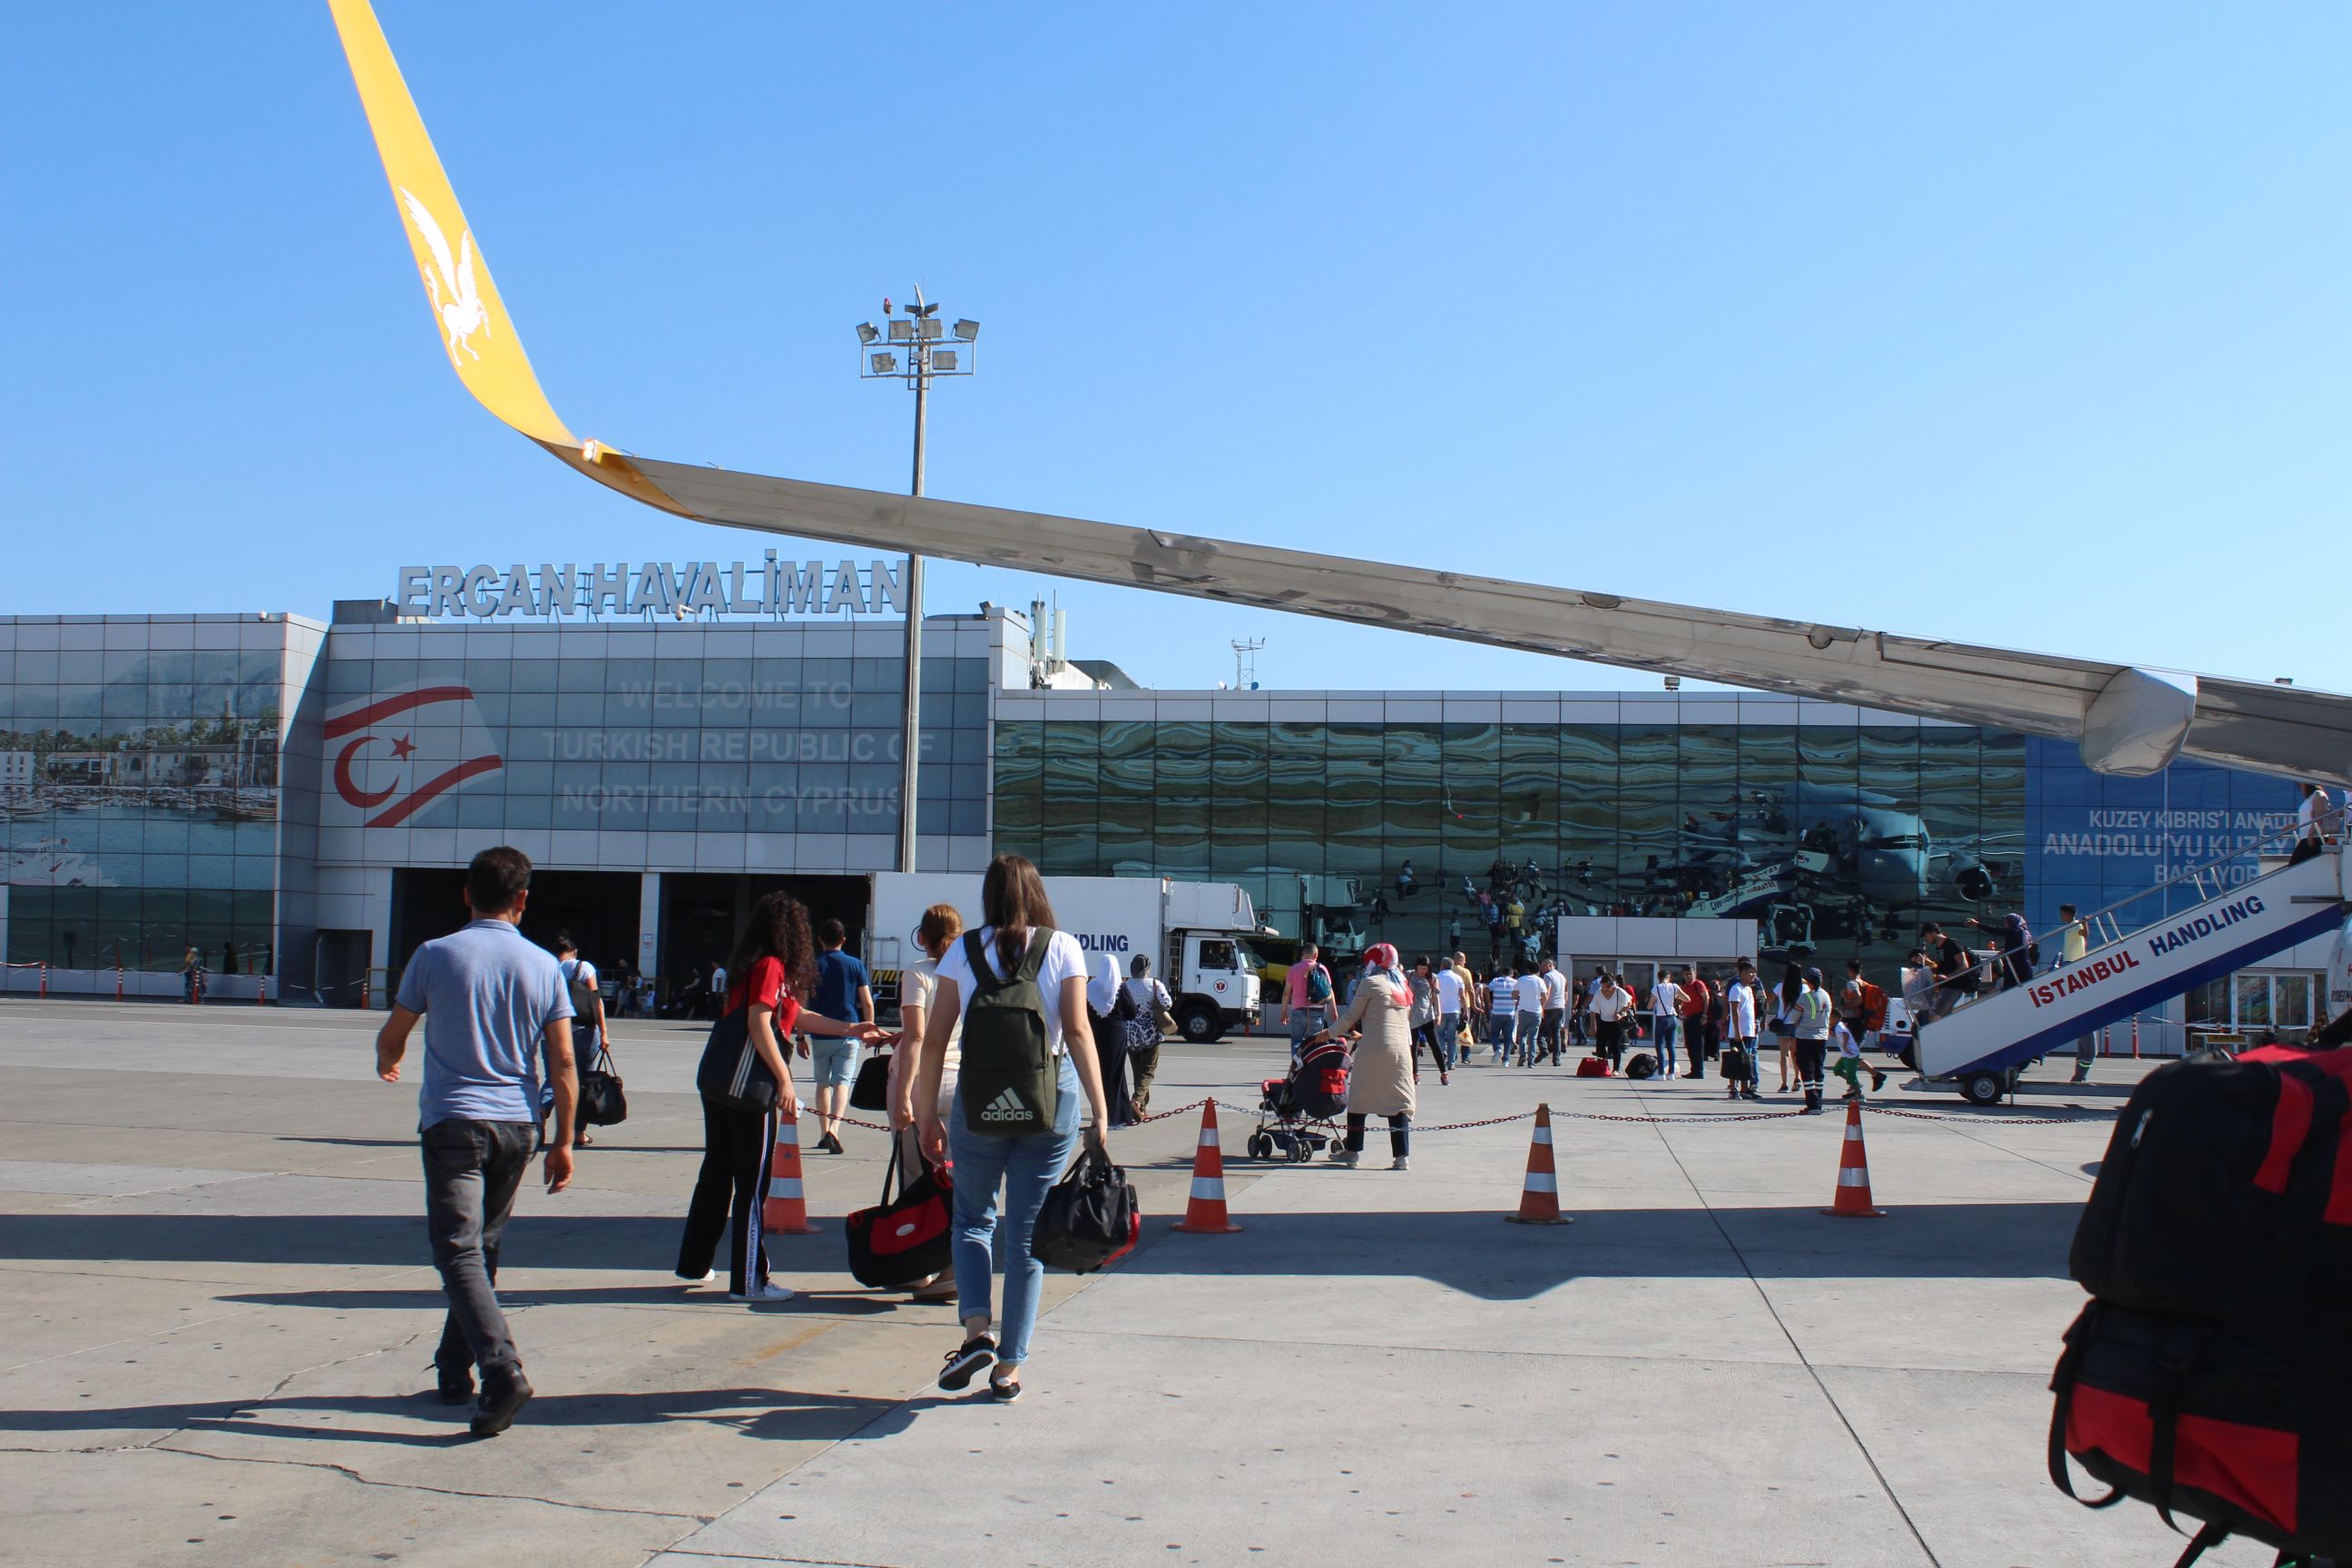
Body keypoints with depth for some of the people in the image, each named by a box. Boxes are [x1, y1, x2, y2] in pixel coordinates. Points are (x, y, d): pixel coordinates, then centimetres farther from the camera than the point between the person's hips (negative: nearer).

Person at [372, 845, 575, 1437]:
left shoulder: (435, 955, -2)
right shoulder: (543, 966, 3)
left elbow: (393, 1035, 10)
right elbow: (563, 1063, 1)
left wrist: (386, 1064, 34)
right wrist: (564, 1141, 8)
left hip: (453, 1121, -3)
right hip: (517, 1125, 4)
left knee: (460, 1252, -8)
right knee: (483, 1249, 19)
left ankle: (503, 1371, -24)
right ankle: (456, 1367, 26)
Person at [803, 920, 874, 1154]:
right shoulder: (855, 965, 2)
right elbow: (867, 1003, -1)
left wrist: (801, 1037, 4)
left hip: (820, 1035, 1)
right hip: (848, 1034, -1)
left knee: (823, 1083, 15)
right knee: (842, 1082, -3)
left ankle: (824, 1133, 18)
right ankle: (833, 1129, -22)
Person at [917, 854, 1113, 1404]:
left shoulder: (963, 951, 3)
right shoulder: (1062, 948, 0)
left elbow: (934, 1040, 1)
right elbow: (1077, 1033, -7)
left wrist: (929, 1115, 8)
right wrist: (1099, 1111, -5)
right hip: (1050, 1101, 0)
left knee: (973, 1218, 18)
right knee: (1028, 1231, 8)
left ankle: (976, 1329, -3)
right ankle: (1009, 1366, 11)